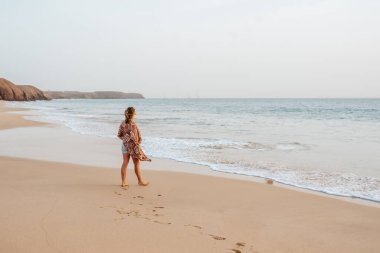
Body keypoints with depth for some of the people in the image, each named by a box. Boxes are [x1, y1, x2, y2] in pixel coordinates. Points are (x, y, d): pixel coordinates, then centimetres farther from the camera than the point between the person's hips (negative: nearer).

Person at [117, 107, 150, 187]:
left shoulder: (123, 123, 0)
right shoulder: (133, 125, -19)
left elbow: (119, 135, 5)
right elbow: (133, 137, -23)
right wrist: (137, 142, -8)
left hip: (124, 145, 6)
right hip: (133, 146, -6)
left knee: (125, 163, 8)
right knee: (136, 164, 7)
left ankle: (123, 182, 11)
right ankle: (140, 181, 19)